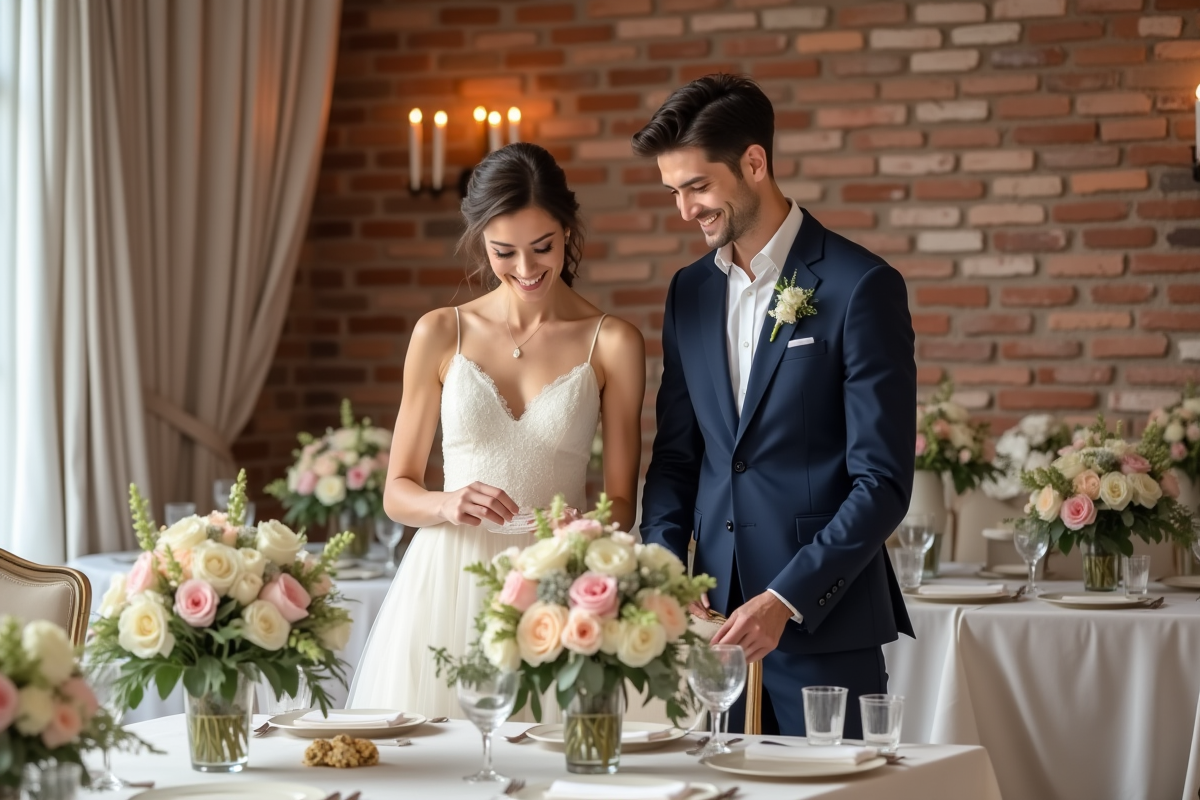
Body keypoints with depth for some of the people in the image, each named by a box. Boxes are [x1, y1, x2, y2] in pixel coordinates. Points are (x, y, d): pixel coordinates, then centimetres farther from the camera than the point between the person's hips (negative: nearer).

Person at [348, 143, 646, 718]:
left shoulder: (611, 344, 2)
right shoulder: (440, 335, 4)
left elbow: (620, 503, 5)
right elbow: (398, 491, 8)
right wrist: (448, 504, -13)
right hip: (445, 590, 1)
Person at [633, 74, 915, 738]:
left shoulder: (861, 286, -8)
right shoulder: (690, 291, 12)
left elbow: (882, 483, -11)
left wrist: (785, 599, -18)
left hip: (824, 626, -5)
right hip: (717, 619, 5)